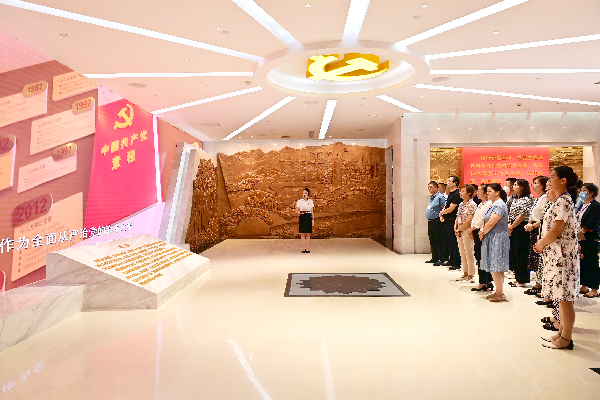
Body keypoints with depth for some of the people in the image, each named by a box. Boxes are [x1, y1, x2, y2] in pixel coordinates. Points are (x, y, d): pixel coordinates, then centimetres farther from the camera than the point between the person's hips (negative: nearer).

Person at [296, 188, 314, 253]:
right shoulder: (299, 201, 2)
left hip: (308, 217, 2)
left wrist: (313, 219, 8)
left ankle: (307, 248, 9)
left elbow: (312, 211, 10)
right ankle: (303, 248, 5)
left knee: (308, 233, 2)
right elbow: (297, 209, 5)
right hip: (302, 217, -1)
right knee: (302, 233, -2)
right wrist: (299, 212, -18)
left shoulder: (310, 201, 7)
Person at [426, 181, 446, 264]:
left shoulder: (439, 197, -10)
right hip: (430, 222, 9)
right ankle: (434, 258, 22)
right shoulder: (431, 197, 18)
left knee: (438, 241, -5)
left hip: (436, 221, -9)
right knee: (432, 241, 13)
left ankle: (440, 259, -1)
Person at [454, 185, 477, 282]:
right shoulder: (461, 204, 14)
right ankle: (465, 273, 22)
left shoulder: (472, 204, -11)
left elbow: (469, 220, -16)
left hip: (467, 230, -8)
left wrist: (460, 229, -13)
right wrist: (455, 228, 2)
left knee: (469, 253, -2)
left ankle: (471, 275, 7)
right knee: (462, 253, 13)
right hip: (459, 231, 8)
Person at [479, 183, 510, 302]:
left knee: (495, 268, -6)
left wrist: (483, 233, -7)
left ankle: (500, 294, 1)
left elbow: (492, 223, -21)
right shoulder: (494, 205, 17)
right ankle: (498, 292, 19)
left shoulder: (499, 205, -15)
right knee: (495, 267, 13)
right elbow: (487, 222, 17)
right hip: (492, 239, 10)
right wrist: (482, 231, 0)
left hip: (497, 239, -10)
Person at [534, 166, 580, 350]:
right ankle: (562, 333, 26)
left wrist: (541, 244, -7)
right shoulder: (563, 200, 14)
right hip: (557, 254, 10)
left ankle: (566, 339, 10)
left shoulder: (563, 200, -16)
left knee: (564, 298, 0)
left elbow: (556, 230, -21)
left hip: (562, 255, -10)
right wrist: (542, 244, 8)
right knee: (561, 298, 16)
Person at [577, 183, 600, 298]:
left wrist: (580, 232, -21)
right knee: (582, 263, 12)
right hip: (580, 240, 8)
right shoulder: (582, 206, 16)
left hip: (590, 240, -8)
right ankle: (584, 286, 21)